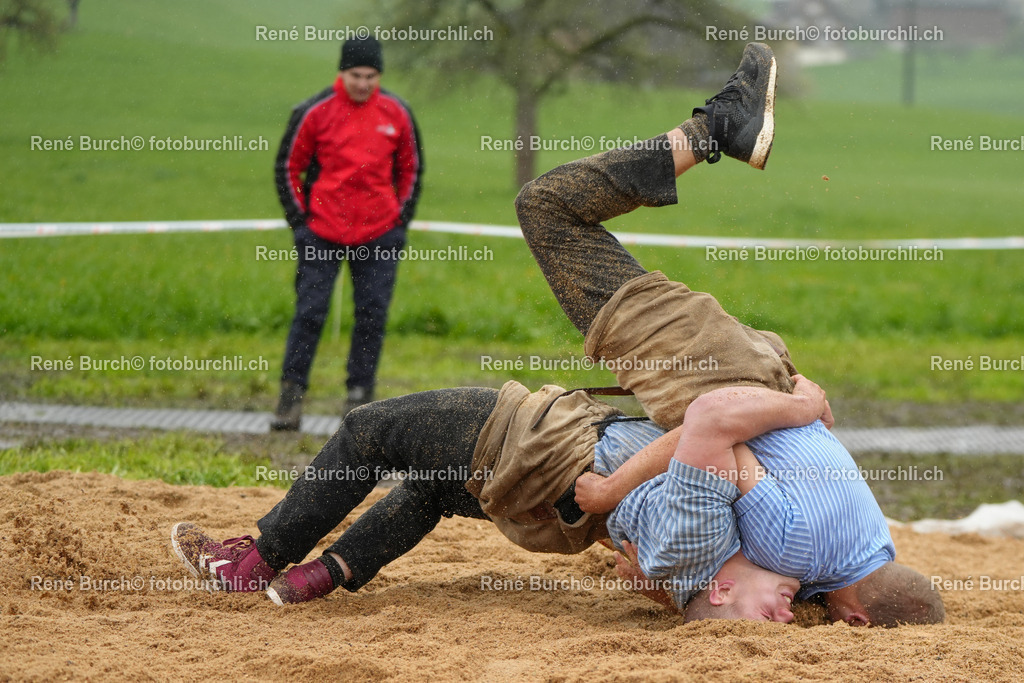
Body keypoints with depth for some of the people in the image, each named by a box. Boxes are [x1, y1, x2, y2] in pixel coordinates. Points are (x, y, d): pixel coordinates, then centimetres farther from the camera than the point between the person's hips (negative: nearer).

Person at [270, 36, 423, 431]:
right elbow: (288, 166, 3)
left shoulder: (397, 114, 1)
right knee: (310, 312, -3)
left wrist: (401, 218, 8)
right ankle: (292, 393, 2)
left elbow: (411, 167, 15)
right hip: (322, 232, -2)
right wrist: (299, 220, -1)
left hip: (379, 234, 2)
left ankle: (360, 393, 13)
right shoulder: (315, 112, -5)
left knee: (372, 316, 4)